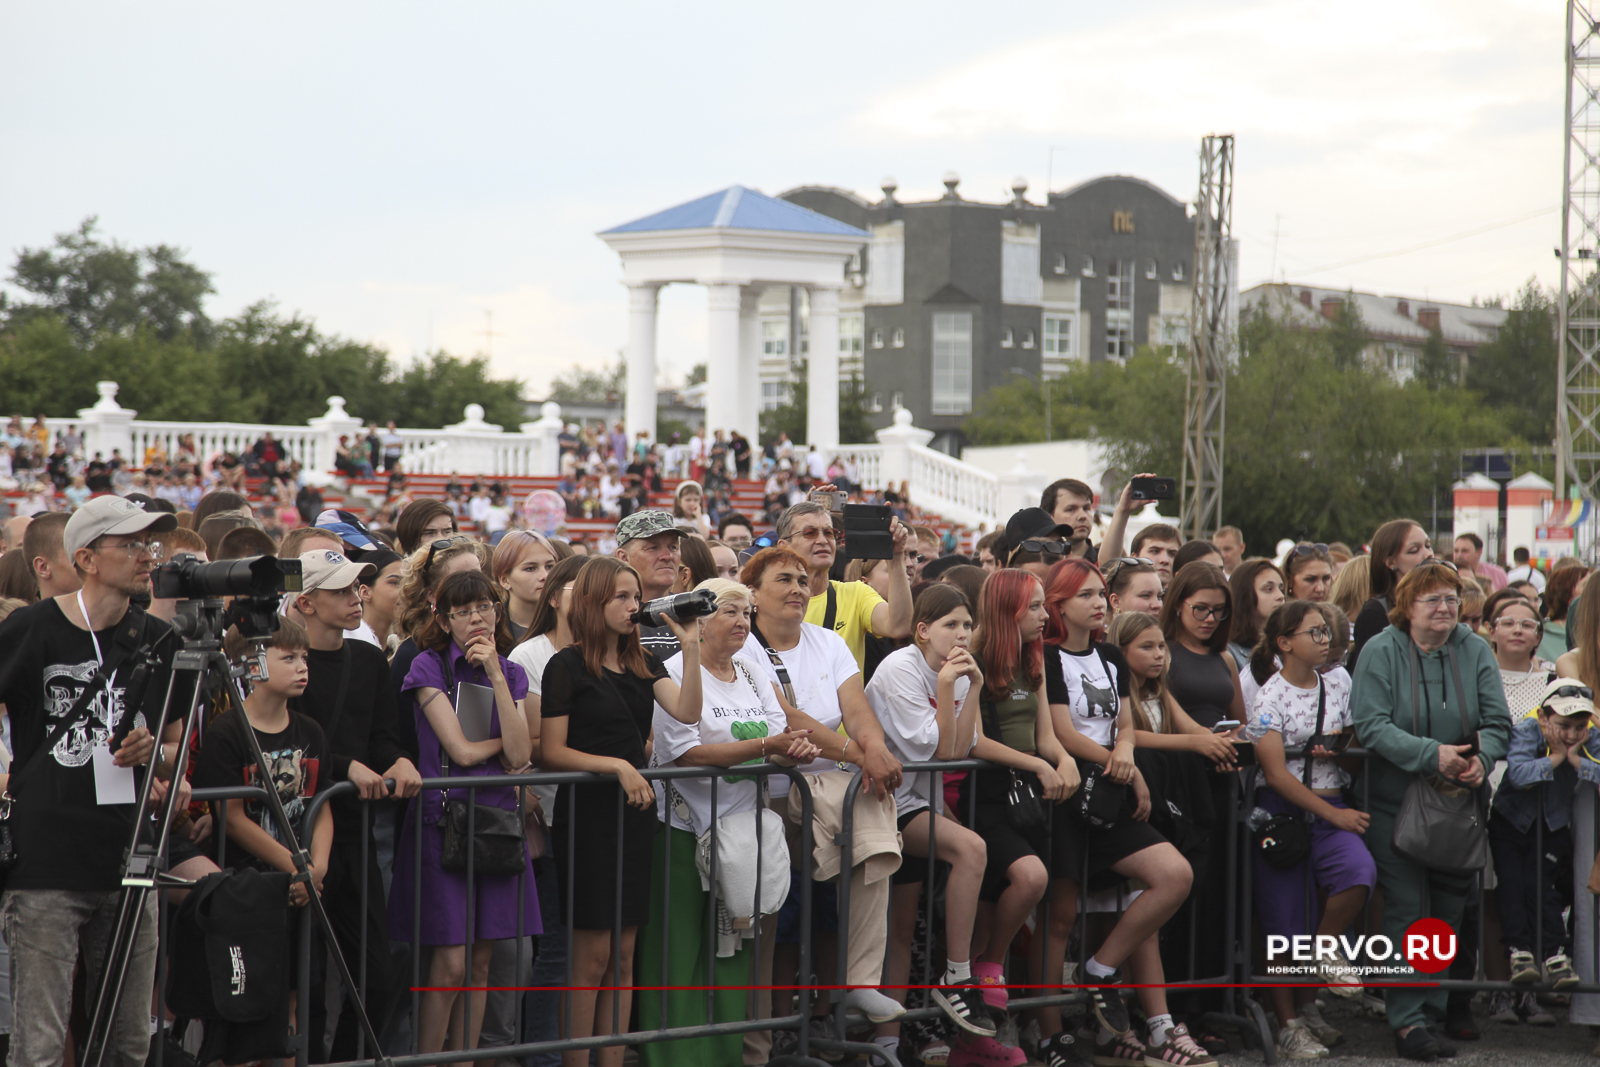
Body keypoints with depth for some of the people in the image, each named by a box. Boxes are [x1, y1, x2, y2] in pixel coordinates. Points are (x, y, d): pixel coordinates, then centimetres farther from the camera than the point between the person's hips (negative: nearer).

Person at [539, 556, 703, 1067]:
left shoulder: (643, 663, 12)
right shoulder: (567, 666, -6)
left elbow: (686, 712, -5)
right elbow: (552, 752, -9)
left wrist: (690, 649, -13)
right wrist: (617, 765, -16)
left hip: (635, 812, 6)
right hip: (587, 812, -6)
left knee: (624, 955, 7)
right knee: (592, 955, -4)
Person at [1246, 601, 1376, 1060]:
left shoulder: (1338, 686, 10)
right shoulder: (1270, 697, -5)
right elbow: (1277, 773, -11)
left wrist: (1342, 748, -3)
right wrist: (1334, 815, -14)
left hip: (1332, 807, 4)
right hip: (1281, 811, -4)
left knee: (1360, 871, -26)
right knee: (1284, 919, -2)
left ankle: (1326, 949, 1)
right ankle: (1289, 1023, 9)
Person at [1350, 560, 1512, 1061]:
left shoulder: (1475, 653, 4)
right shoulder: (1381, 653, -6)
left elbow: (1498, 722, 1)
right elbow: (1370, 724, -15)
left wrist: (1481, 758, -20)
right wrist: (1432, 754, -25)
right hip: (1395, 806, -4)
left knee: (1447, 909, 7)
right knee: (1408, 910, -7)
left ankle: (1432, 1013, 18)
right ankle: (1408, 1020, -4)